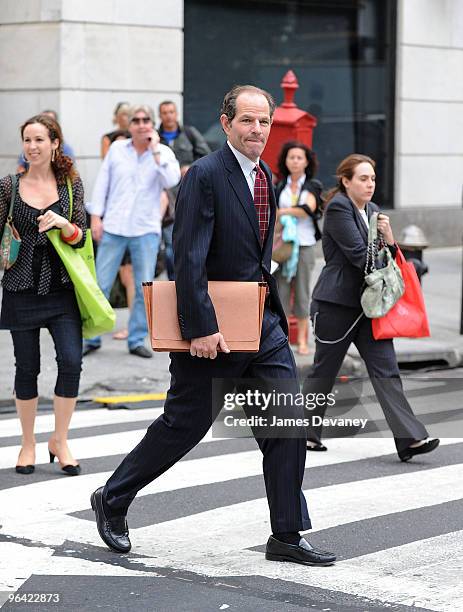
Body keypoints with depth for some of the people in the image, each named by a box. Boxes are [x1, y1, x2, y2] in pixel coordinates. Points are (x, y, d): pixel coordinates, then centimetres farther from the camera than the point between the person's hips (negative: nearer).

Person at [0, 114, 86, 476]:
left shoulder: (71, 183, 4)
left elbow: (80, 238, 1)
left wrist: (63, 224, -18)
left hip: (62, 287, 0)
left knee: (72, 361, -8)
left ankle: (60, 441, 8)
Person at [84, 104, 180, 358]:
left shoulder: (163, 152, 3)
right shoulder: (116, 148, 5)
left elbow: (171, 181, -15)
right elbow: (102, 182, 8)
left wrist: (155, 150, -14)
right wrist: (96, 216, 3)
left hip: (146, 230, 0)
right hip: (113, 227, 0)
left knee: (144, 288, 2)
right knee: (100, 285, 2)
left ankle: (136, 340, 14)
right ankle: (92, 337, 12)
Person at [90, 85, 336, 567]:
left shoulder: (265, 178, 11)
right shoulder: (205, 175, -15)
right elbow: (189, 259, -20)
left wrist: (271, 308, 16)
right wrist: (200, 328, -24)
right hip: (213, 327, -7)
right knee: (184, 424, 4)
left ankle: (287, 536, 10)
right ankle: (112, 501, 25)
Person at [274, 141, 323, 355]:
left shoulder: (312, 186, 6)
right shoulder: (279, 187, 13)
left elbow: (308, 208, -11)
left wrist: (282, 211, -10)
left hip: (304, 243, -1)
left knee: (302, 290, 0)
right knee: (281, 288, -5)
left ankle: (302, 340, 6)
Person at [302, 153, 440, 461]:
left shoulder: (372, 210, 13)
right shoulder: (338, 208, -11)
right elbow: (358, 254, -19)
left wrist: (389, 239, -9)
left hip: (367, 303, 7)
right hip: (336, 304, -7)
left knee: (385, 368, -3)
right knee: (325, 370, 6)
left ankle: (409, 438, -11)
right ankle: (305, 432, 23)